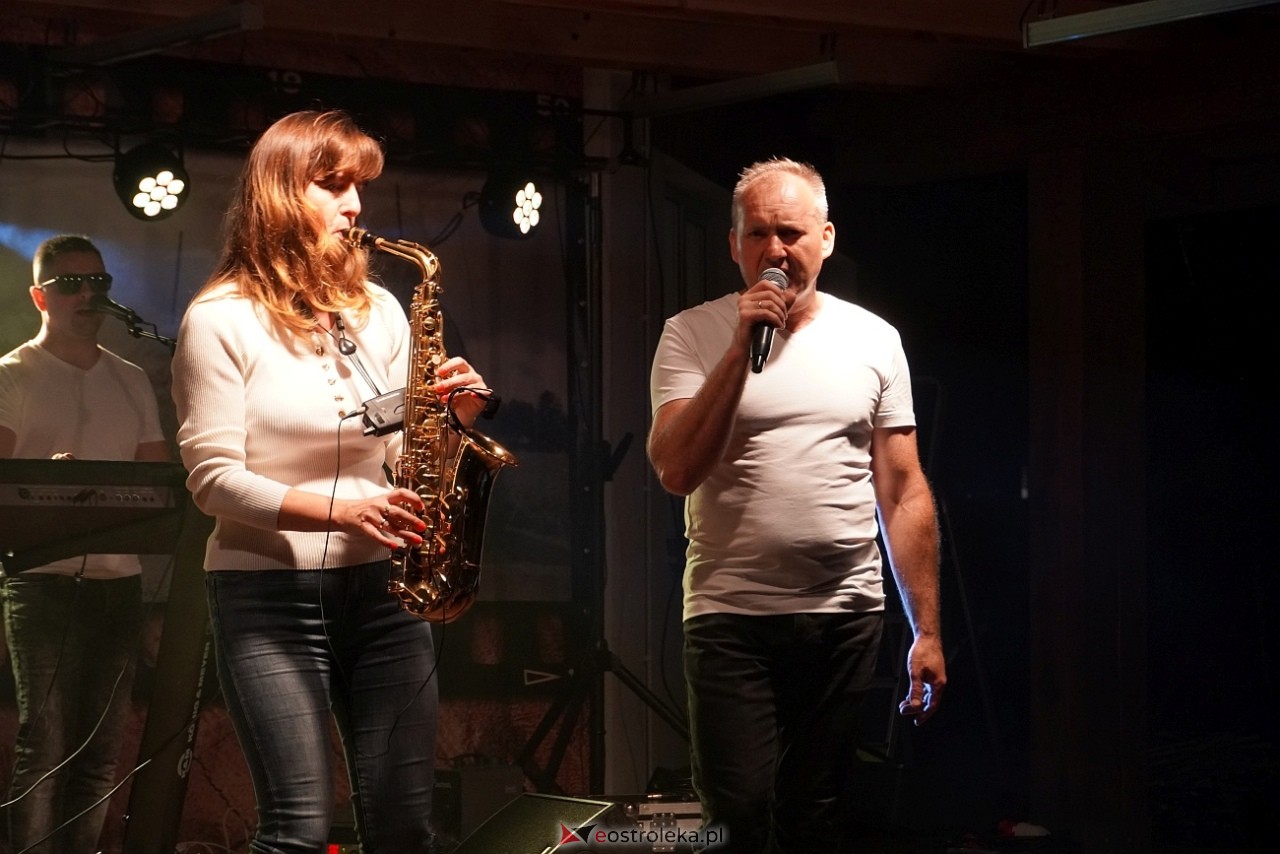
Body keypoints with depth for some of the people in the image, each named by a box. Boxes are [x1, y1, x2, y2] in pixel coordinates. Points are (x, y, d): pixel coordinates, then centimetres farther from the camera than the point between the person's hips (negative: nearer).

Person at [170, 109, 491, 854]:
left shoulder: (379, 310, 10)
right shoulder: (222, 319, -5)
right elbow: (214, 477, -12)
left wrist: (453, 417, -7)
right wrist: (338, 511, -23)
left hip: (381, 586, 5)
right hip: (269, 595, -5)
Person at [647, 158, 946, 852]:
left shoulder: (873, 340, 7)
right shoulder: (694, 336, 1)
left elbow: (904, 493, 8)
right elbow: (676, 471, -11)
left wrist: (927, 631, 4)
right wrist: (741, 348, -15)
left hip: (849, 620, 2)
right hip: (732, 617, -2)